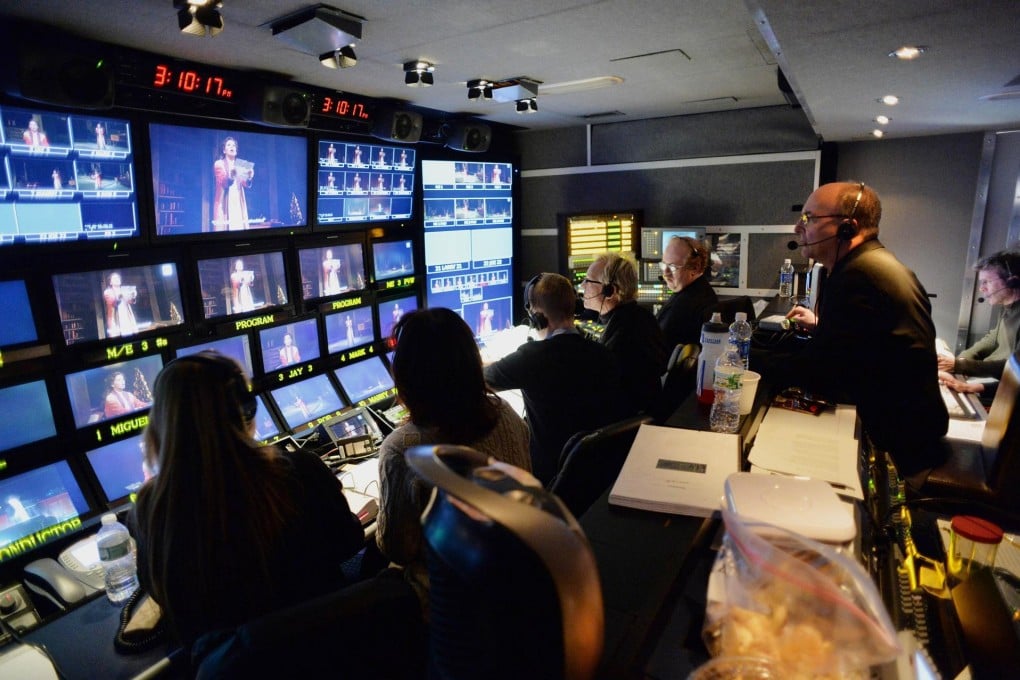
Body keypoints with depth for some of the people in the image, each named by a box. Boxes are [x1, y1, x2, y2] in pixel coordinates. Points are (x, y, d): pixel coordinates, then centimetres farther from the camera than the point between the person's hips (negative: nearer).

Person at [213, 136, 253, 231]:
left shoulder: (240, 164, 15)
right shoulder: (219, 164, 5)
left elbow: (246, 184, 0)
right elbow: (223, 183, -12)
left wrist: (249, 178, -22)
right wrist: (231, 176, -33)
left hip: (238, 202, 3)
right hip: (224, 202, -3)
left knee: (240, 227, -5)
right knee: (224, 226, -12)